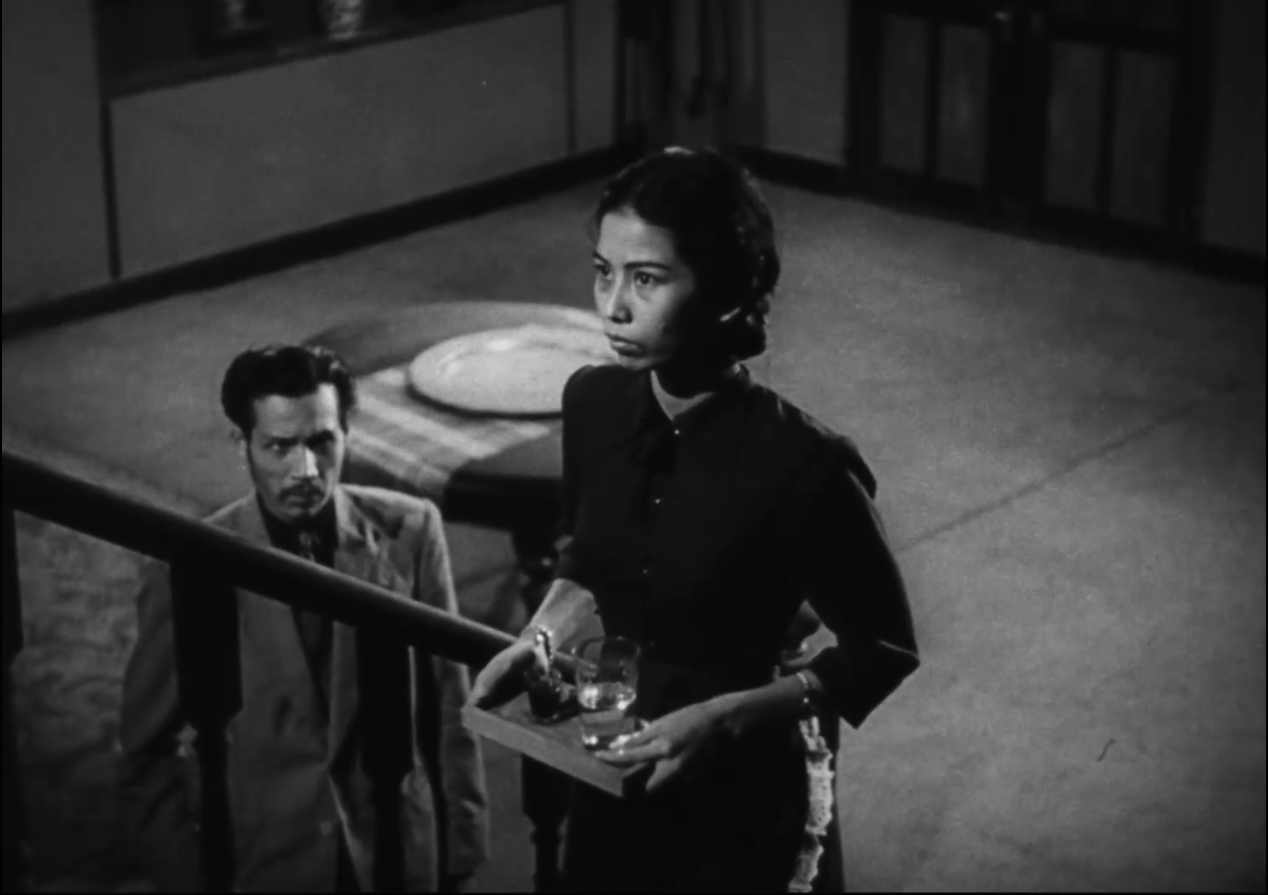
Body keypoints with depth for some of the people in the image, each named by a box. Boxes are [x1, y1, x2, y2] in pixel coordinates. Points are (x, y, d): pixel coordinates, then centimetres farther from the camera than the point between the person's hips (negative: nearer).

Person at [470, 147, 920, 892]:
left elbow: (883, 651, -13)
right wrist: (534, 643, -7)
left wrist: (726, 719, -23)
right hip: (610, 790, 5)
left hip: (740, 810, -4)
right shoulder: (594, 402, -9)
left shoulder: (802, 464, -25)